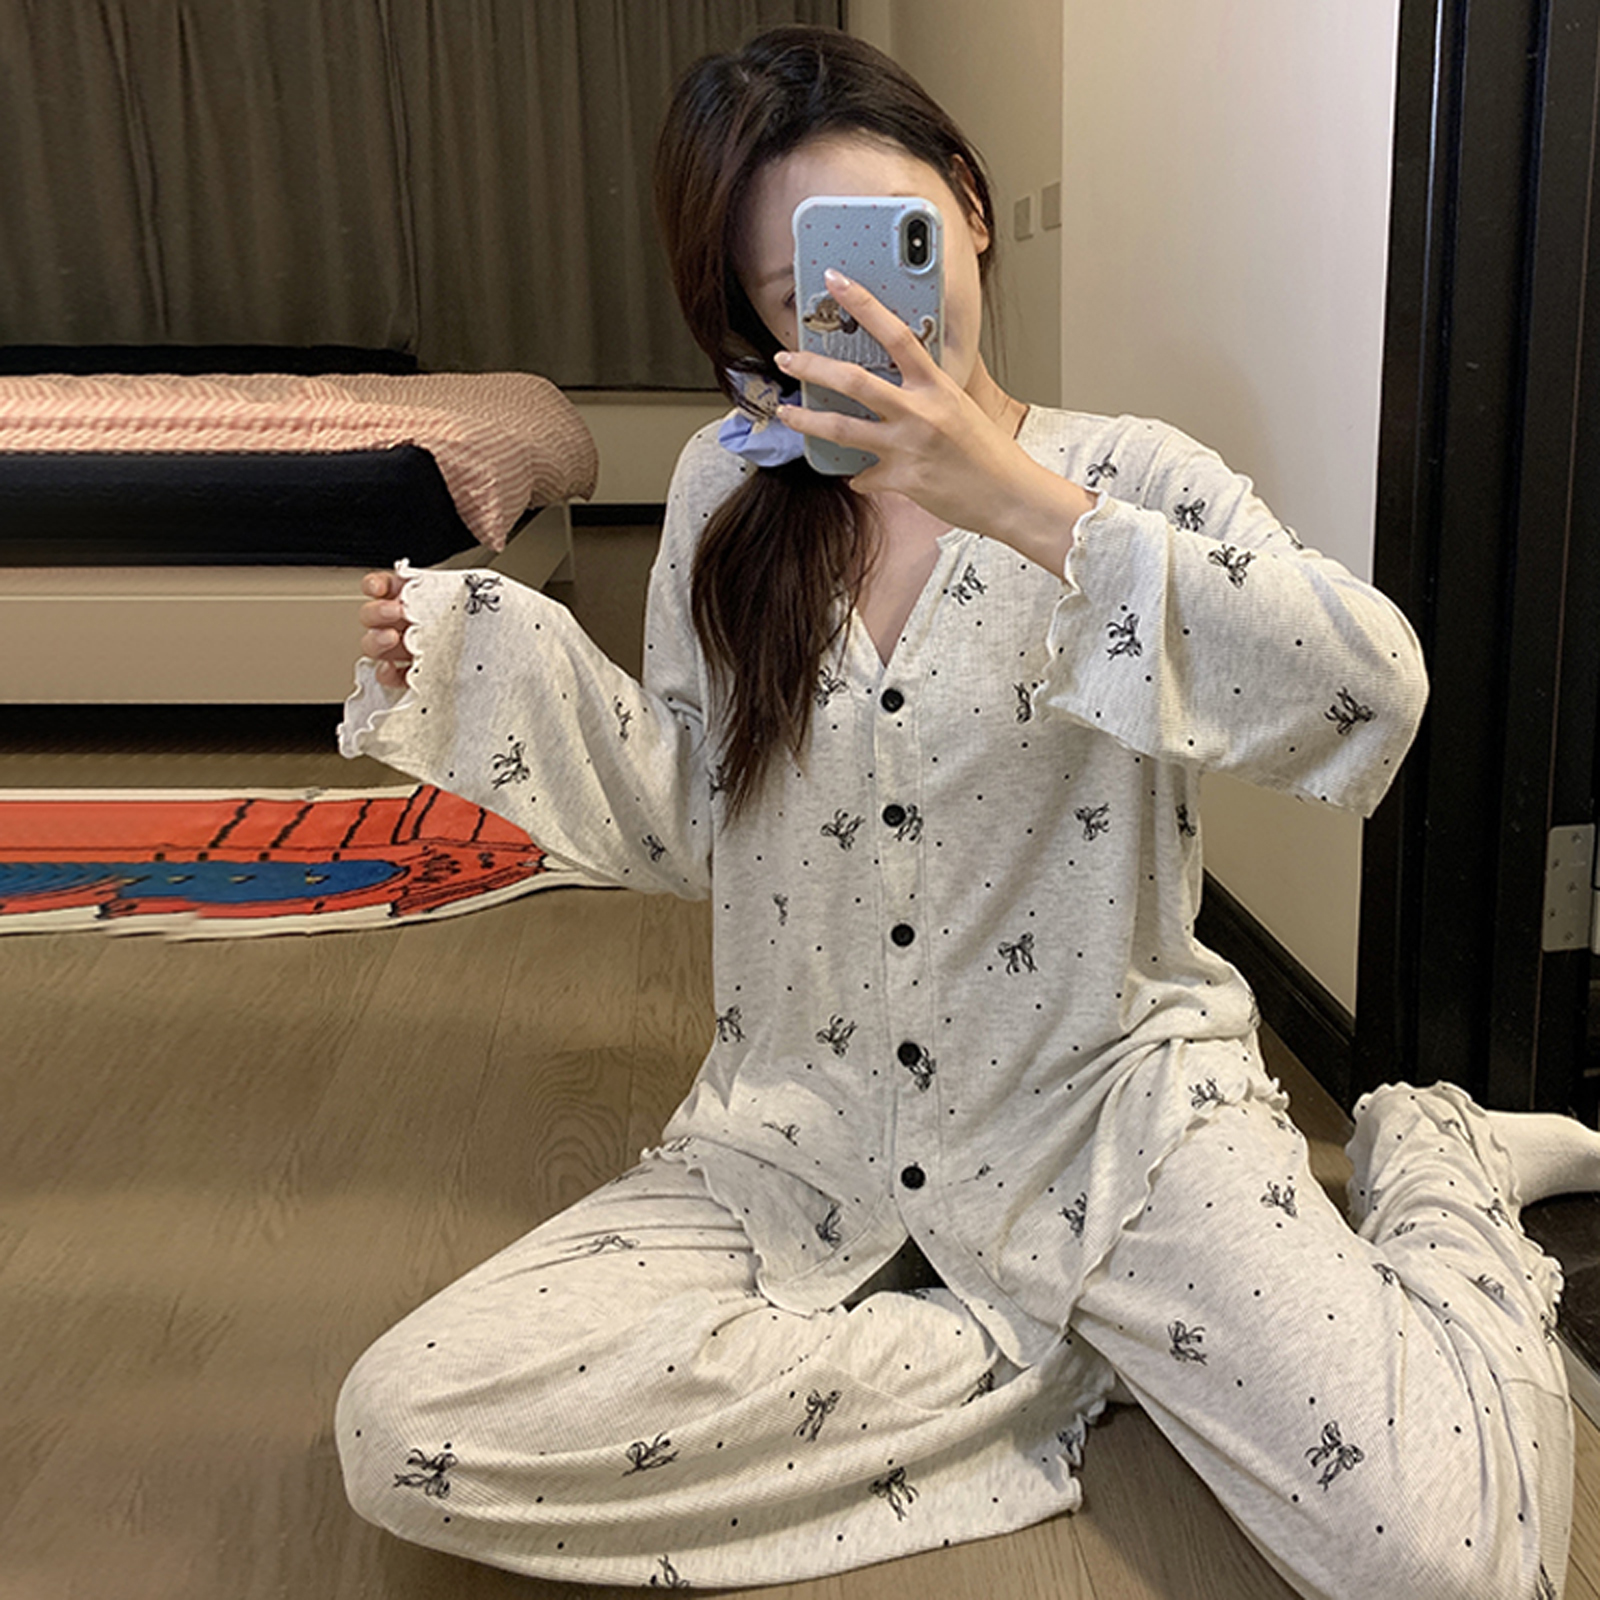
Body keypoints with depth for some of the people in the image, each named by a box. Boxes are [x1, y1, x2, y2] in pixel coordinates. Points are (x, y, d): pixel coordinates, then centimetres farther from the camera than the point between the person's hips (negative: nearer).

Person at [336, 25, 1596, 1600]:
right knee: (405, 1436, -17)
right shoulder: (727, 494, 3)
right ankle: (1041, 1350, -5)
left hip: (1100, 1111, -2)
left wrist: (1025, 507, -29)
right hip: (804, 1128, 3)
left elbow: (1373, 701, -24)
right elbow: (683, 835, 9)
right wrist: (482, 665, -5)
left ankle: (1431, 1168, 13)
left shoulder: (1127, 475, -5)